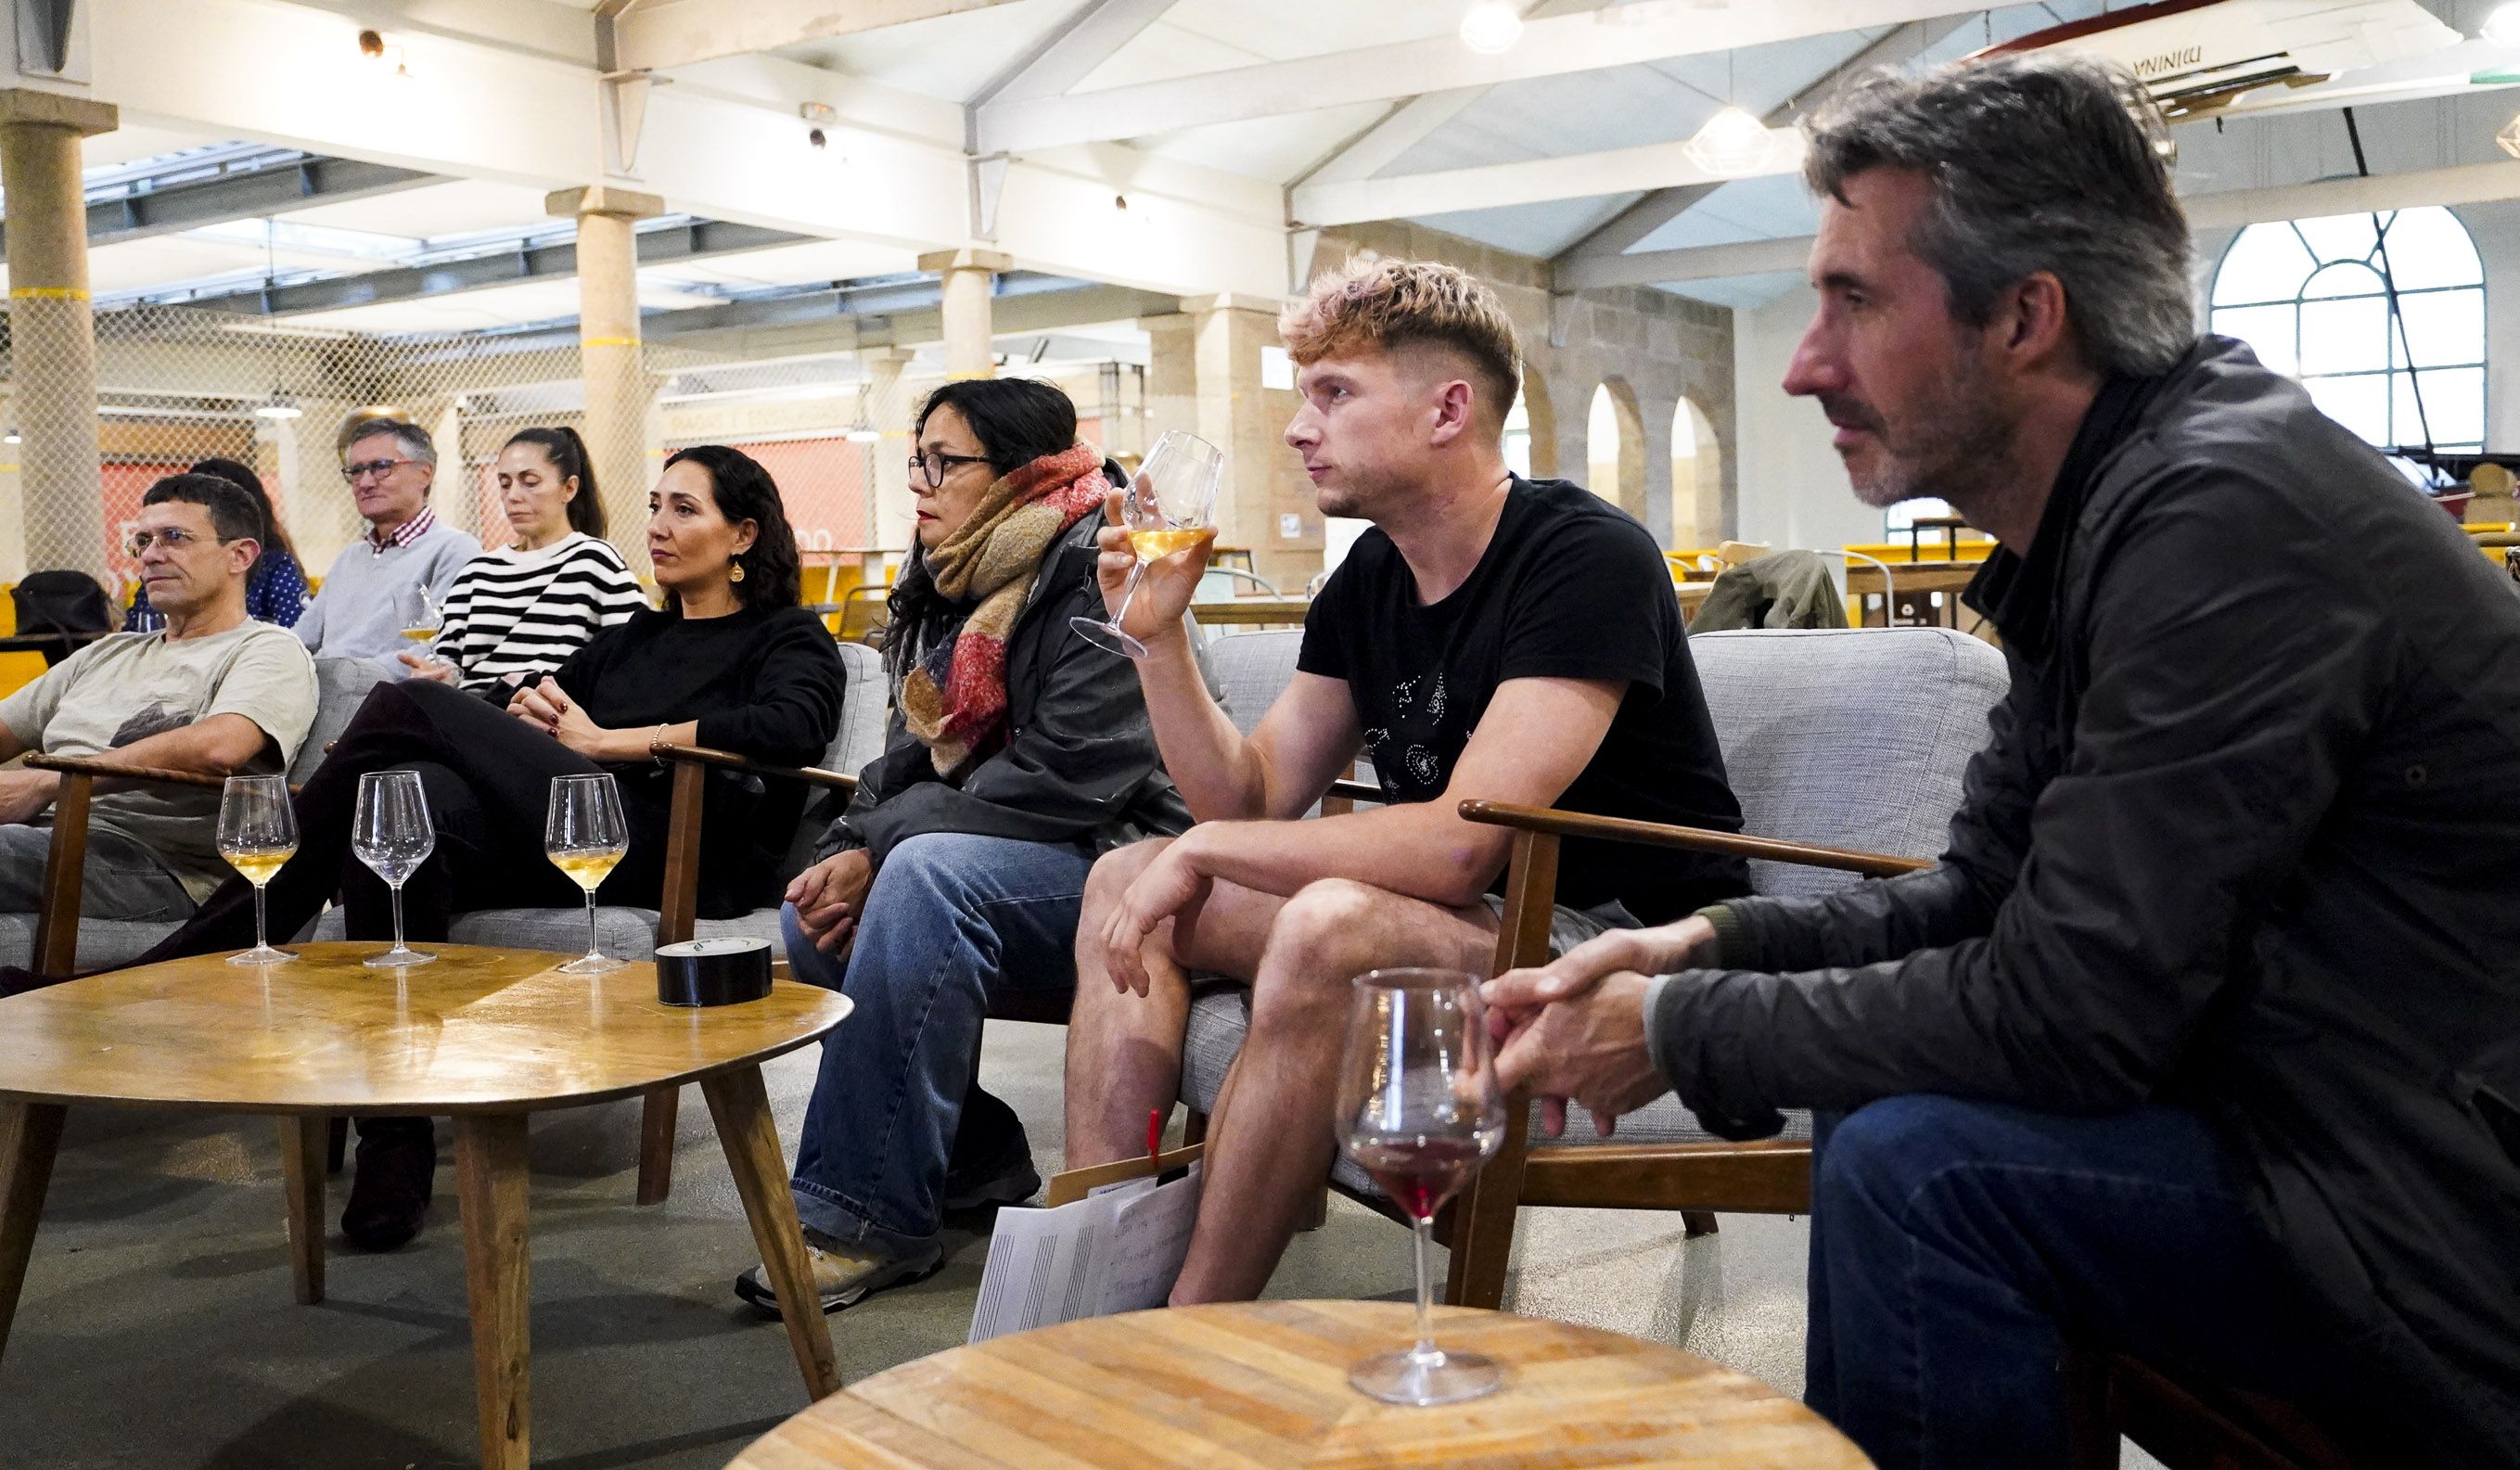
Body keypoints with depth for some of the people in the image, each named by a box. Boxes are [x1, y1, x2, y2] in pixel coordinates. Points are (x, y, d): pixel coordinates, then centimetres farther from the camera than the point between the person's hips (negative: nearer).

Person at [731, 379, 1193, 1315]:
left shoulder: (1095, 579, -15)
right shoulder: (949, 586, 13)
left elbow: (1070, 779, -24)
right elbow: (912, 754, 14)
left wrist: (880, 846, -21)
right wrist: (850, 850, -7)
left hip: (1112, 865, -9)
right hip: (973, 862, 9)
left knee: (924, 876, -33)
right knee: (810, 917, -9)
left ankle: (869, 1216, -26)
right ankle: (973, 1159, 2)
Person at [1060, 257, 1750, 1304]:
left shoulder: (1585, 558, -18)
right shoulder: (1367, 582, 9)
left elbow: (1462, 844, -27)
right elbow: (1253, 801, 8)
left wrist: (1204, 850, -20)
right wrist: (1159, 634, -4)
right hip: (1475, 924, 9)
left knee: (1329, 924, -36)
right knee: (1124, 882, 2)